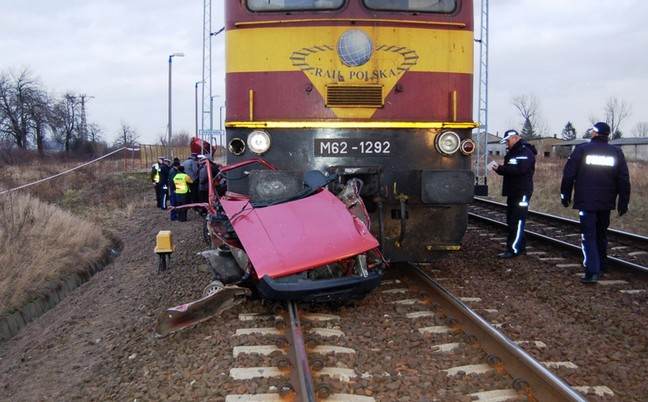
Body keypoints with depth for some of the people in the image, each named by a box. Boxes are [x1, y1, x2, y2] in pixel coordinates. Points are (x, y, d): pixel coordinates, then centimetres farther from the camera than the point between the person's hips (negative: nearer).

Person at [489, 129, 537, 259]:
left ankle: (513, 249, -11)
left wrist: (500, 168, -26)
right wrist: (498, 168, -4)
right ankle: (520, 245, 22)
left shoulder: (525, 152, -13)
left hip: (522, 193, -10)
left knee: (517, 221, -10)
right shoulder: (512, 152, 18)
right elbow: (508, 170, 18)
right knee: (512, 220, 12)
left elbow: (519, 169, -28)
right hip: (513, 192, 10)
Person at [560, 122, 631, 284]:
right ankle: (600, 268, 25)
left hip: (586, 202, -4)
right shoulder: (616, 152, 5)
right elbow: (624, 180, 5)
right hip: (606, 203, 4)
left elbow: (568, 175, -6)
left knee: (588, 236, -5)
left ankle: (592, 272, -16)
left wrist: (565, 196, 4)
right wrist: (623, 202, 11)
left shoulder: (581, 149, -5)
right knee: (601, 235, 18)